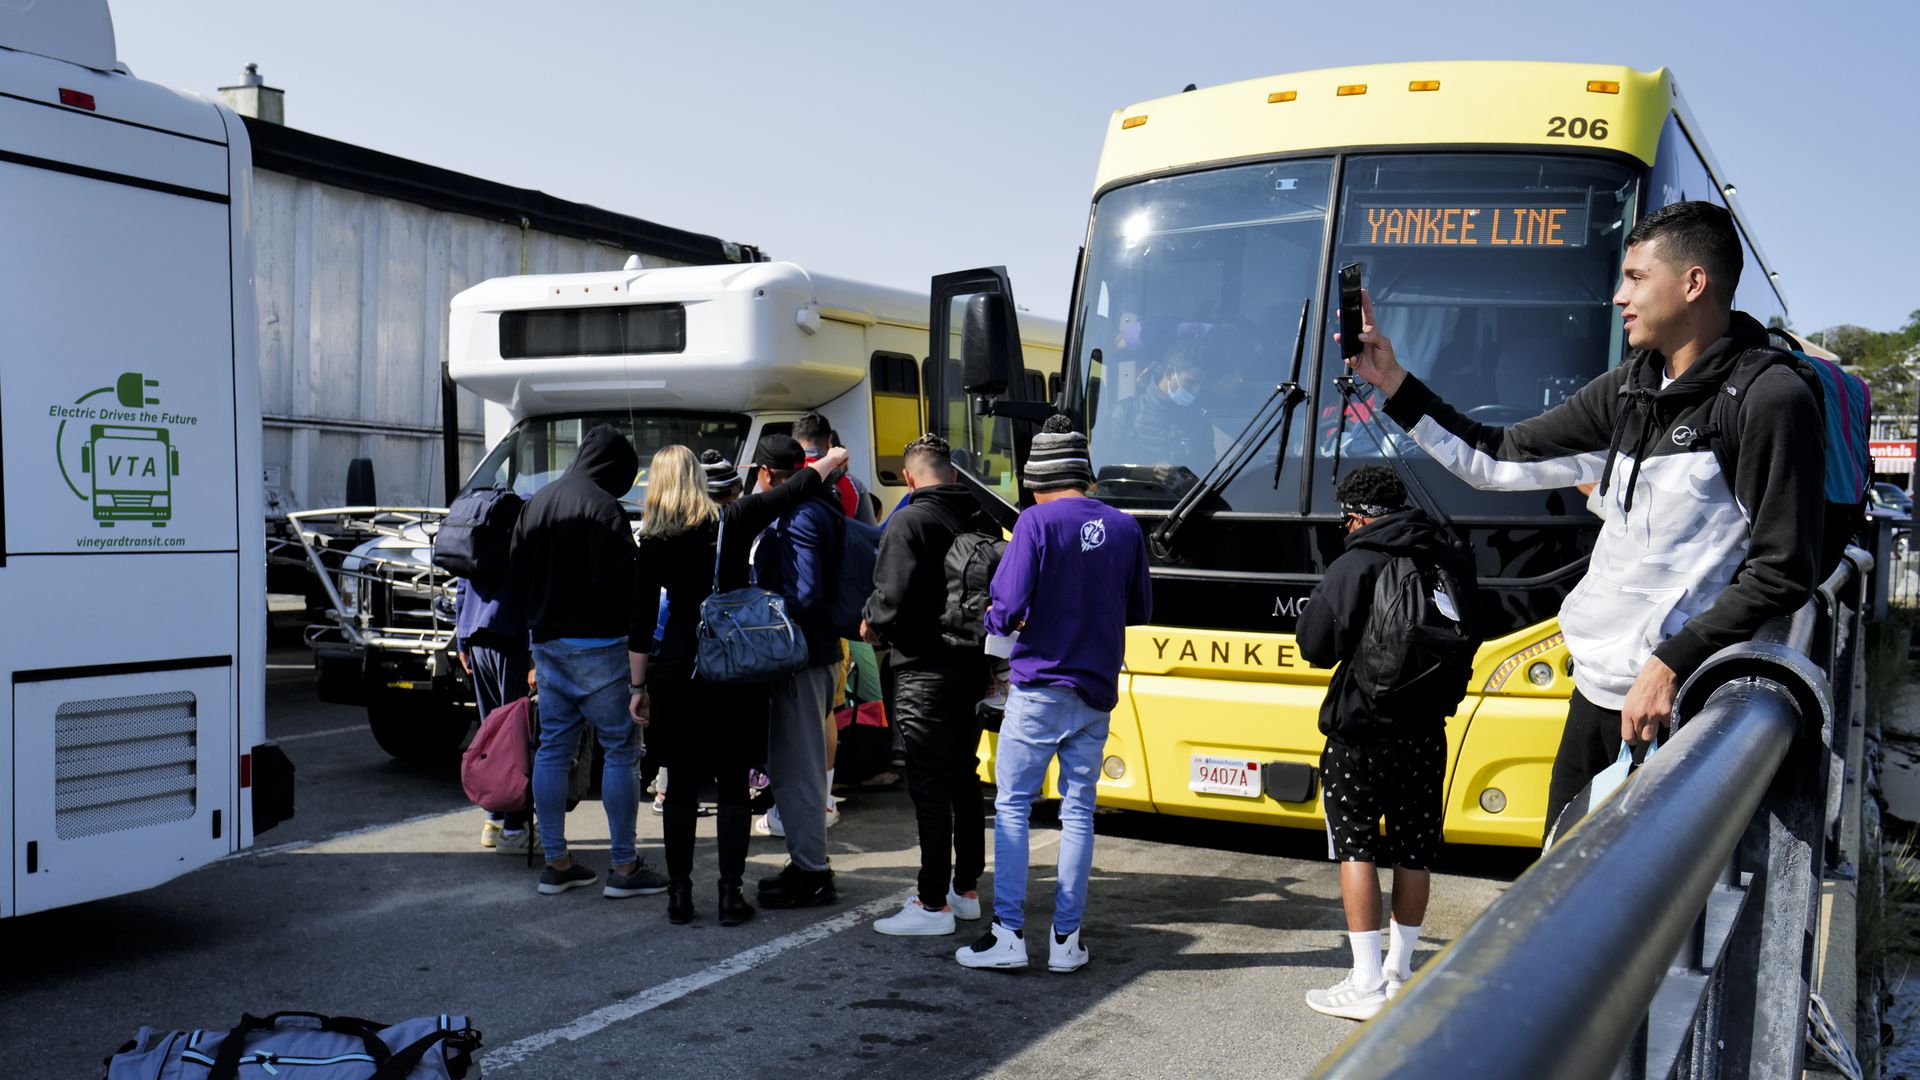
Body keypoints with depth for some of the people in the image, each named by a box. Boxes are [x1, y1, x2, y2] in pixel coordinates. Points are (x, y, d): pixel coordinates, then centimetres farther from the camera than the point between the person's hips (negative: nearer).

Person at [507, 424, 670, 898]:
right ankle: (623, 867, 1)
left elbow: (517, 569, 15)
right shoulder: (602, 507, -15)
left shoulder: (535, 504, 12)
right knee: (621, 749, -1)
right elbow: (617, 579, -22)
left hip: (546, 641, 8)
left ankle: (556, 863, 16)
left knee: (552, 748, 11)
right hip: (596, 644, -8)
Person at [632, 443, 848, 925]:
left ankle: (679, 893, 13)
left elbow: (642, 620, 1)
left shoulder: (653, 542, 0)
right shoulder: (735, 520, -4)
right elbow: (798, 488, 6)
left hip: (676, 670, 1)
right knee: (733, 784, 5)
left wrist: (639, 687, 8)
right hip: (735, 670, -1)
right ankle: (730, 894, 6)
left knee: (681, 782, 9)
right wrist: (832, 459, 24)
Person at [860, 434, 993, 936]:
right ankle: (967, 889, 26)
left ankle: (933, 904, -1)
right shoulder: (982, 521, 7)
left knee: (929, 787, -4)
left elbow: (892, 599, -21)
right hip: (975, 668, 8)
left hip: (925, 673, -8)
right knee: (964, 781, 17)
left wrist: (871, 624, -1)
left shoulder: (909, 522, -14)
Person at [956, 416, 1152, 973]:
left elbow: (1006, 607, -15)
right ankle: (1066, 939, 11)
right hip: (1097, 693, 5)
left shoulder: (1036, 523, -11)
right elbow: (1140, 609, 13)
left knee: (1012, 806, 4)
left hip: (1040, 689, -4)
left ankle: (1008, 933, 3)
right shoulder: (1125, 528, 4)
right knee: (1078, 811, 9)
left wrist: (997, 620, 6)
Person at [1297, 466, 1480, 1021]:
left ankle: (1367, 984, 1)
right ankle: (1399, 971, 25)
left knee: (1356, 847, 2)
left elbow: (1316, 646, -14)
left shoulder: (1355, 565, -14)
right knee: (1414, 850, 14)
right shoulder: (1452, 563, 4)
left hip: (1361, 730, -5)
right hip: (1427, 730, 6)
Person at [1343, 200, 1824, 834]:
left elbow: (1783, 573, -14)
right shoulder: (1632, 388, 11)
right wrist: (1393, 383, 10)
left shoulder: (1770, 400, -11)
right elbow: (1501, 460, 14)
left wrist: (1674, 664, -20)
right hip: (1597, 687, 8)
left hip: (1680, 705, -7)